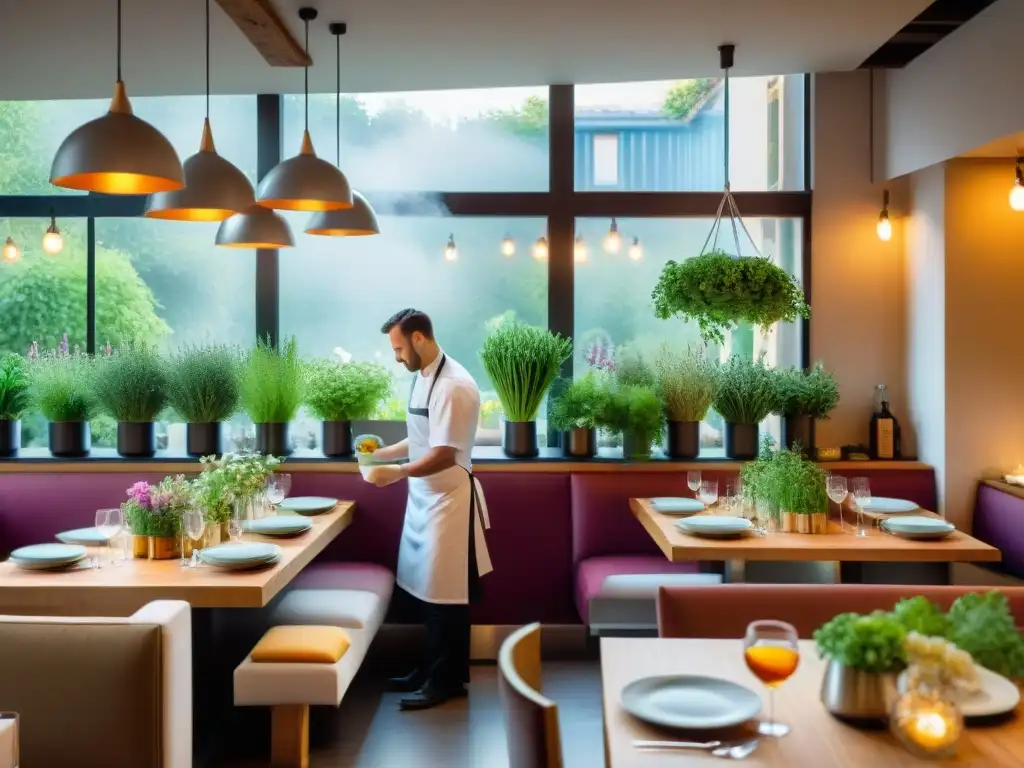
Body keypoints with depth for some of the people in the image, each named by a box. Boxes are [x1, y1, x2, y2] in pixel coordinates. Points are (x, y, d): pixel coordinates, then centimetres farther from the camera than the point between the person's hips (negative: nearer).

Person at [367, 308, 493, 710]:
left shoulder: (452, 385, -22)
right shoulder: (423, 377, 8)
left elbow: (444, 455, -25)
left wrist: (397, 473, -22)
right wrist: (384, 453, 8)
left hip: (448, 500, -9)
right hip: (426, 496, 9)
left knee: (445, 594, 1)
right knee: (426, 589, 16)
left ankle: (446, 679, 13)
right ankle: (432, 669, 29)